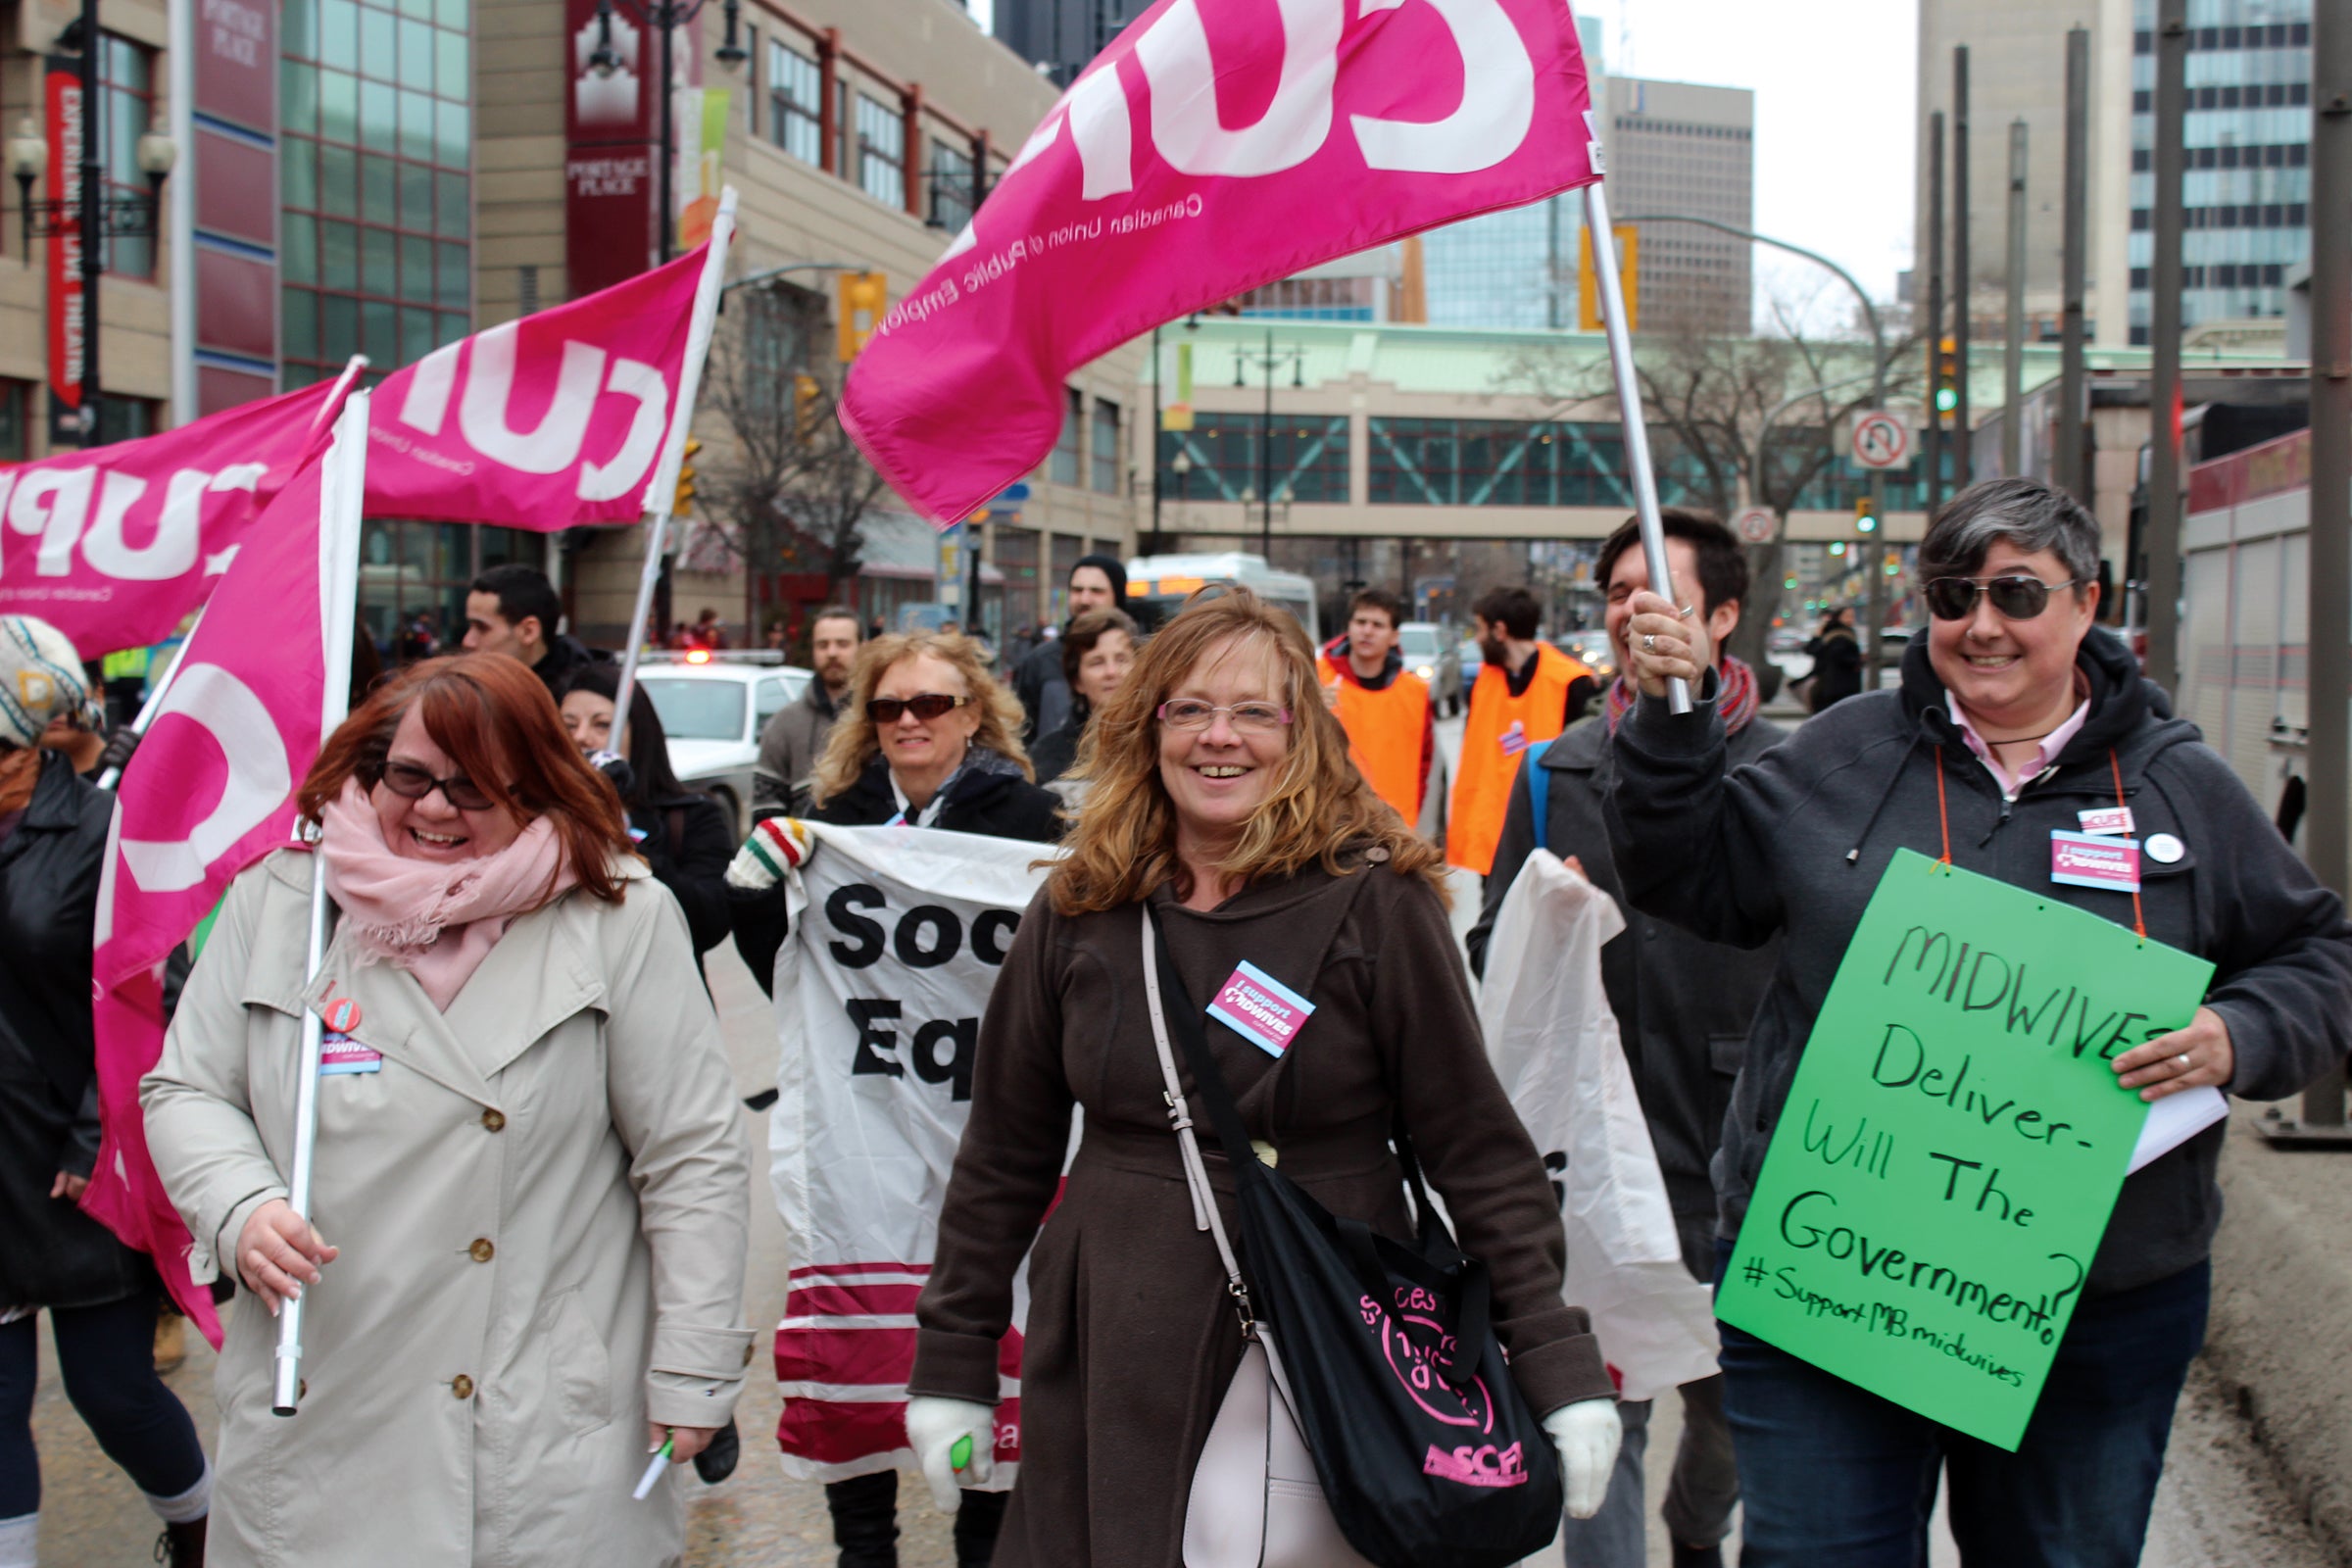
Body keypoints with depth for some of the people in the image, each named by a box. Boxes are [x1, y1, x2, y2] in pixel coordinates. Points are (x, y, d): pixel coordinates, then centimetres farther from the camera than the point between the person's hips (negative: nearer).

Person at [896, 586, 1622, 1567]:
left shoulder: (1375, 903, -7)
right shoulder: (1079, 913, 3)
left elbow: (1478, 1151, -5)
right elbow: (1004, 1155, 10)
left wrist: (1559, 1367, -9)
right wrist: (951, 1364, 11)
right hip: (1112, 1365, 3)